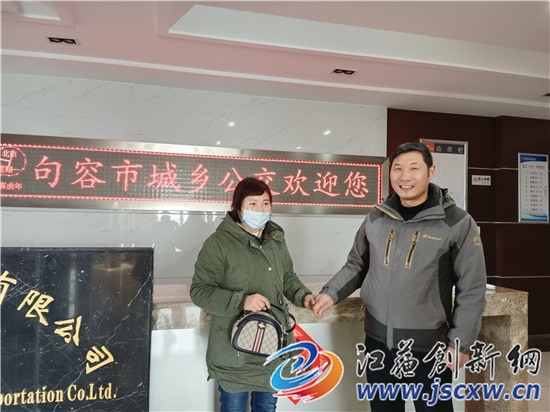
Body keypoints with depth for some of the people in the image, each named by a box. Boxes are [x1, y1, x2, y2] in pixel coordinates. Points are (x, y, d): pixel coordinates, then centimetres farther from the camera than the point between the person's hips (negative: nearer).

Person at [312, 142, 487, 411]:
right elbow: (357, 265, 9)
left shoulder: (457, 223, -11)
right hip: (377, 341, 4)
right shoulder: (376, 218, 0)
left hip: (429, 347, -3)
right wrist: (331, 293, -6)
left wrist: (460, 343, -8)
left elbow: (471, 290, -8)